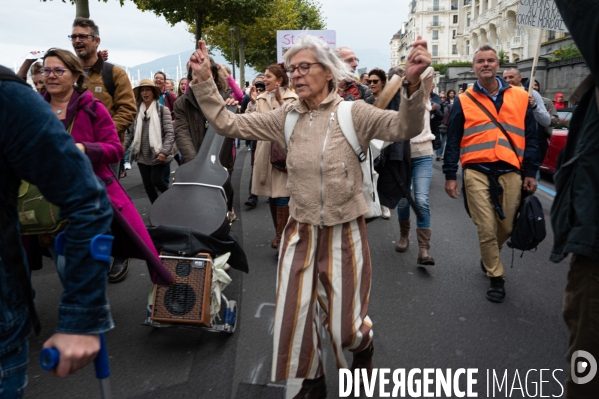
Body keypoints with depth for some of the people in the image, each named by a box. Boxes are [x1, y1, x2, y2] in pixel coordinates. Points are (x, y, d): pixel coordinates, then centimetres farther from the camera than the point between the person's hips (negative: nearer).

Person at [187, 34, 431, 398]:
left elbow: (404, 128, -24)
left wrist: (412, 84, -41)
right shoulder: (286, 118, 1)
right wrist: (204, 80, -8)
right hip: (300, 231, 4)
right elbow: (226, 123, 2)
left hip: (344, 232, -3)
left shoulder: (353, 113, -9)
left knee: (345, 327, 8)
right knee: (292, 319, 9)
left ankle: (364, 343, 47)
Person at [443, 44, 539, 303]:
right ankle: (496, 278, 15)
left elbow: (530, 137, 10)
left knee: (507, 227, 9)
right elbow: (453, 141, 5)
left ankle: (488, 256, 40)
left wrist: (530, 173, 5)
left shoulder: (520, 97, 9)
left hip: (510, 173, 2)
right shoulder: (463, 101, 5)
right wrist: (450, 175, 0)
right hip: (477, 173, -2)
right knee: (487, 228, -2)